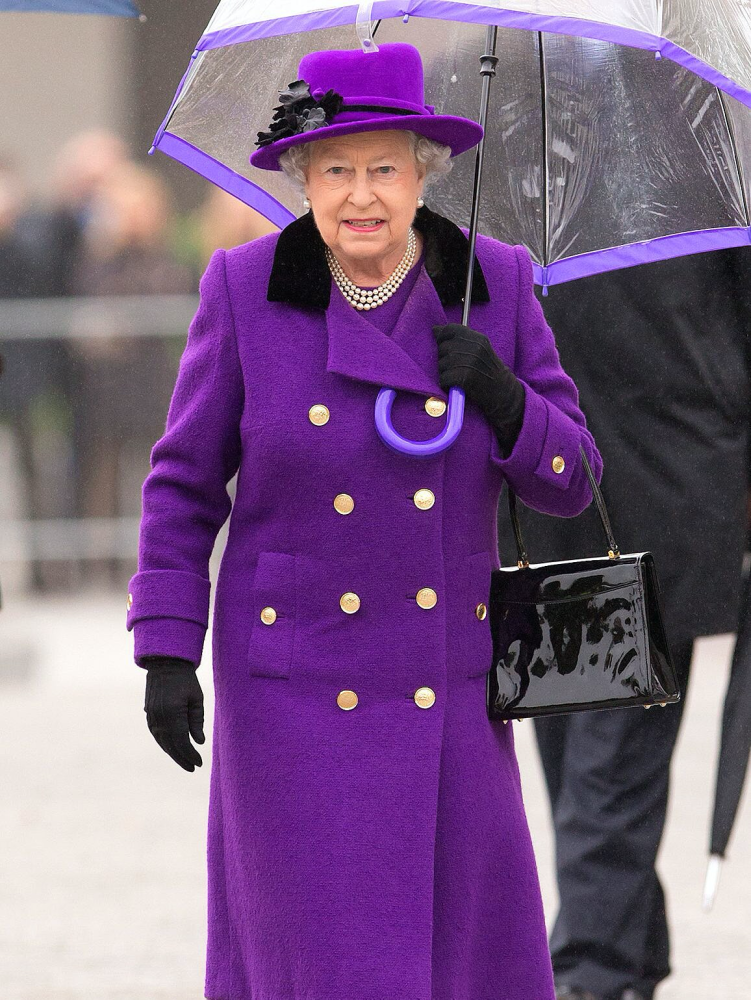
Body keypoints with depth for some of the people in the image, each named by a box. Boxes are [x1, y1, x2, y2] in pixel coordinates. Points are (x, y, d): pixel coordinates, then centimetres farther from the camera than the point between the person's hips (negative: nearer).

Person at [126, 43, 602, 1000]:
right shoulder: (247, 291, -6)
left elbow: (568, 482, 1)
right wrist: (167, 653, -4)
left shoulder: (495, 286, -2)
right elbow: (183, 485, 2)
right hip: (296, 694, -2)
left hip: (445, 688, 2)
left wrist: (505, 402, -19)